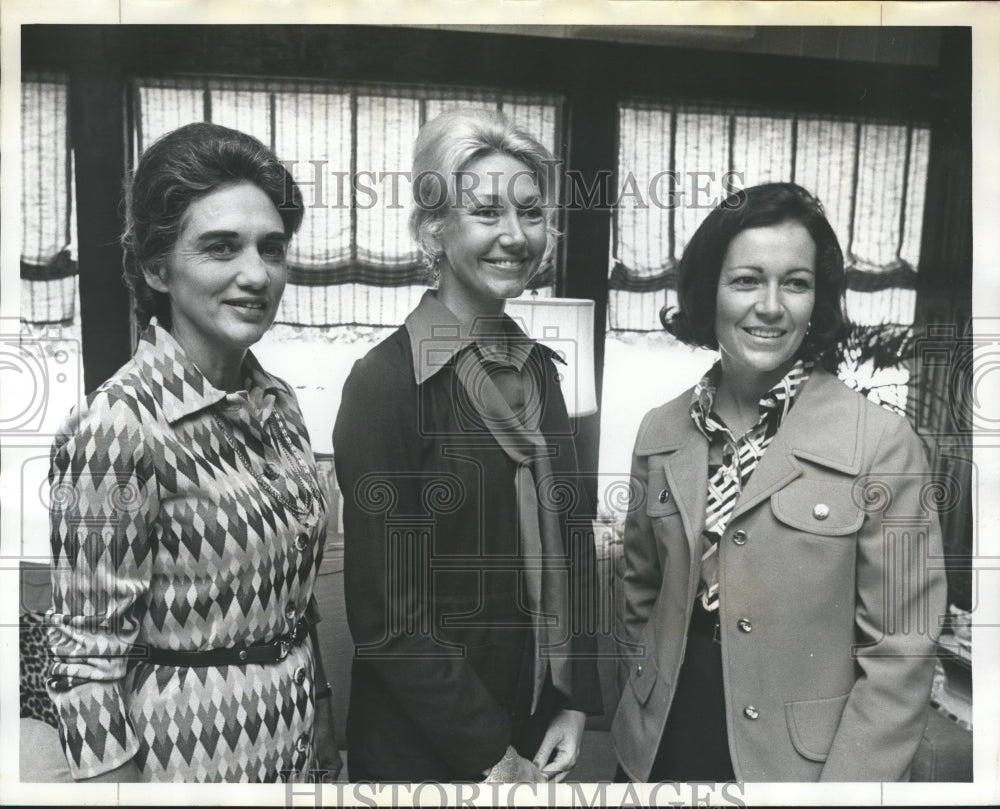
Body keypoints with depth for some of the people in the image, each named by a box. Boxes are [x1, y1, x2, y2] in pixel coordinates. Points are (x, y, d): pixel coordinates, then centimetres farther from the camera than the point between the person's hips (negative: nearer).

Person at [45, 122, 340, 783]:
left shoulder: (278, 403, -2)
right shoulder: (118, 426, -22)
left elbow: (294, 597, 6)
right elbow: (89, 659, -16)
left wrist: (322, 723, 9)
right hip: (190, 752, -6)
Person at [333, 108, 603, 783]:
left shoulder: (539, 367, 0)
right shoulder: (386, 381, -19)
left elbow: (567, 542, 5)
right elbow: (384, 613, -18)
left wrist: (574, 703, -1)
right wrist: (491, 755, -13)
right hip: (422, 746, -5)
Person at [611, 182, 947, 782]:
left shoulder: (882, 442, -16)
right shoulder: (660, 432, -4)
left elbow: (900, 650, -12)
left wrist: (846, 781, -13)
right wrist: (642, 717, 9)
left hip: (793, 758, -3)